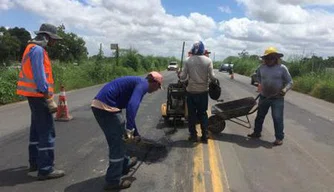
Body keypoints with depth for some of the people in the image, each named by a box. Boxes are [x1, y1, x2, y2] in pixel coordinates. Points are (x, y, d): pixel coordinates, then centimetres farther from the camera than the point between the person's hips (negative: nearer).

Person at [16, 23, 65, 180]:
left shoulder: (35, 49, 18)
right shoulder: (37, 50, -14)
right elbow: (38, 74, -21)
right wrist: (46, 91, -21)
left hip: (35, 94, 11)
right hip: (38, 95, -11)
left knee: (37, 128, 17)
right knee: (47, 131, -9)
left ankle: (35, 162, 29)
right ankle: (45, 169, -4)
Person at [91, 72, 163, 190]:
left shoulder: (137, 82, 24)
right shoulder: (143, 84, -5)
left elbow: (130, 106, 31)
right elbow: (132, 106, -24)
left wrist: (135, 133, 38)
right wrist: (129, 130, -23)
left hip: (98, 104, 10)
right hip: (106, 106, -10)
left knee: (116, 140, 25)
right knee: (117, 143, 4)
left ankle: (125, 164, 45)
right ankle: (113, 181, 17)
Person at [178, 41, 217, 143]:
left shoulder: (188, 60, -6)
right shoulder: (208, 60, -6)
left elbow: (183, 77, -6)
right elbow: (212, 77, -8)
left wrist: (179, 75, 16)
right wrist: (215, 80, 14)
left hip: (191, 91, -1)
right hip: (203, 91, 1)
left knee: (192, 114, 11)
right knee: (203, 113, 14)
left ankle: (193, 136, 17)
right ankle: (204, 136, 17)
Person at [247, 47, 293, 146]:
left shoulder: (282, 68, -9)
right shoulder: (261, 68, 1)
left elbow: (290, 82, -5)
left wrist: (285, 89, -23)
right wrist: (262, 84, 7)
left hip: (277, 98, -4)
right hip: (263, 97, 4)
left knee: (277, 118, -2)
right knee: (260, 116, 16)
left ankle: (279, 138, 9)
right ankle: (257, 132, 33)